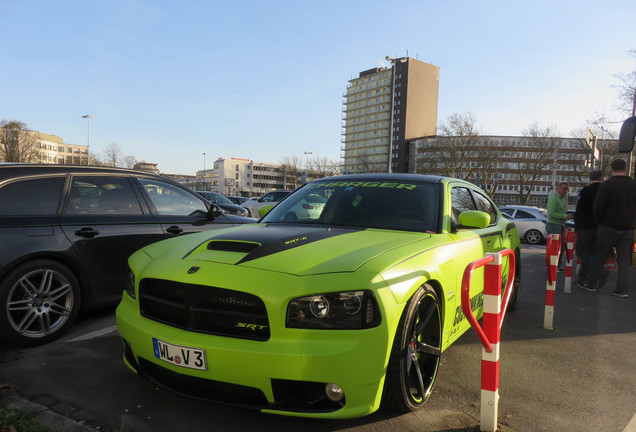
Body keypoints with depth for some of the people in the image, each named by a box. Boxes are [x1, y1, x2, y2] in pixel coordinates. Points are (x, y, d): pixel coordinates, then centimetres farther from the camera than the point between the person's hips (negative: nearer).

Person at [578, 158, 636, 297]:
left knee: (599, 256, 6)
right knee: (624, 259, 8)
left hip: (608, 227, -4)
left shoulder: (607, 185, -12)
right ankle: (623, 289, 7)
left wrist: (600, 221, 2)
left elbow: (597, 207, -13)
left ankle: (590, 283, 15)